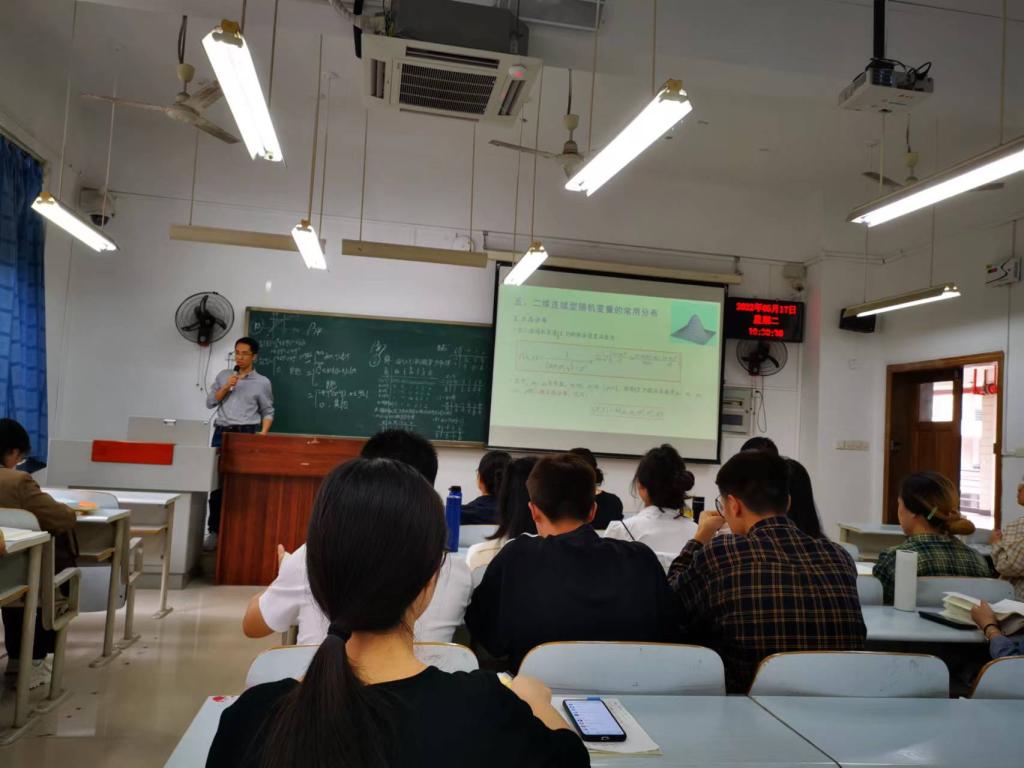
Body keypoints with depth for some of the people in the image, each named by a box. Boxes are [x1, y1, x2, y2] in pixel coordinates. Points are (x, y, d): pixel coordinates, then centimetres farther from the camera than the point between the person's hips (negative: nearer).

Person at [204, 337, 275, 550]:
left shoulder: (263, 382, 4)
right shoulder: (223, 376, 14)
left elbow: (268, 412, 7)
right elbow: (210, 402, 10)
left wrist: (263, 432, -8)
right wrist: (226, 387, -5)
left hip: (246, 435, -3)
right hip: (222, 433, 3)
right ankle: (214, 531, 8)